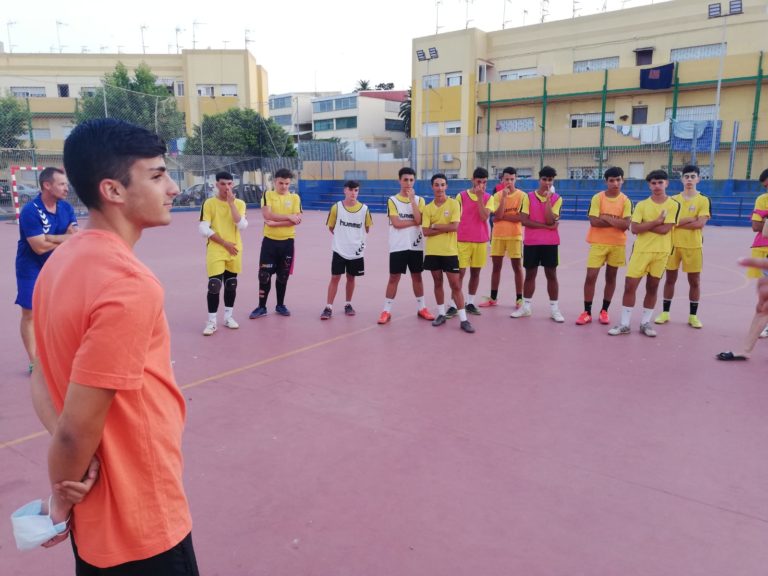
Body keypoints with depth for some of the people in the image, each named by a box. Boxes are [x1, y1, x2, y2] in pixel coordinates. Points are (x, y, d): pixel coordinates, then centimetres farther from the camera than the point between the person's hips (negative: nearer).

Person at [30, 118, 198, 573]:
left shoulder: (61, 264, 0)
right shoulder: (130, 285, -28)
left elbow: (41, 381, 4)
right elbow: (77, 430, -25)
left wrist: (68, 479, -9)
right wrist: (62, 500, -6)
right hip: (143, 526, -7)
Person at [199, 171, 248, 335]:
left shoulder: (239, 203, 2)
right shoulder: (209, 203, -5)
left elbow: (242, 226, -12)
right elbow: (204, 230, -9)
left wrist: (231, 203, -16)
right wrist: (225, 243, -11)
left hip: (234, 251, 3)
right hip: (215, 251, -3)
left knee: (231, 284, 11)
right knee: (214, 285, -9)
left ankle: (228, 317, 25)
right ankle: (211, 322, 1)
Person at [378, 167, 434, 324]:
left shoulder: (419, 200, 6)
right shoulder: (392, 200, -2)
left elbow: (419, 219, -11)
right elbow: (396, 223, -13)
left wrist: (412, 198, -13)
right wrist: (414, 222, -9)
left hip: (415, 245, 3)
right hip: (398, 246, -3)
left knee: (417, 276, 11)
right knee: (394, 277, 0)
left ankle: (421, 308, 22)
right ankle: (387, 310, 7)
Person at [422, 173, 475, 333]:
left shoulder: (454, 204, -4)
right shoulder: (428, 208, 4)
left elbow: (454, 226, -15)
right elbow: (426, 232, -5)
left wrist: (435, 226, -9)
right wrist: (445, 228, -12)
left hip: (450, 251, -3)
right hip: (432, 252, 3)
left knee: (456, 285, -2)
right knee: (437, 283, 11)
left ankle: (463, 319, 2)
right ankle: (441, 314, 24)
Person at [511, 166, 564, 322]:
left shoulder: (557, 199, 0)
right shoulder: (529, 197, 1)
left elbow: (550, 220, -13)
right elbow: (524, 220, -8)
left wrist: (547, 199, -16)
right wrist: (546, 226, -13)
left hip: (550, 243, 0)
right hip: (531, 242, 1)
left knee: (551, 275, 3)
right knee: (530, 274, 8)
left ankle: (554, 308, 11)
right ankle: (526, 306, 18)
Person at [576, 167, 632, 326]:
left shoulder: (625, 201, 0)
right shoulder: (597, 198, -5)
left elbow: (625, 225, -10)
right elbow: (594, 221, -14)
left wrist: (606, 218, -15)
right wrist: (616, 222, -11)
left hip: (617, 244, 2)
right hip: (598, 243, -2)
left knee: (611, 277, 9)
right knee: (591, 276, -5)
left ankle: (604, 311, 20)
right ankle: (587, 312, 5)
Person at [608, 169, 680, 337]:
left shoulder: (673, 205, -1)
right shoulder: (641, 205, 2)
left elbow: (665, 229, -13)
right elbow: (634, 229, -9)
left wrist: (645, 225, -8)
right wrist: (656, 221, -13)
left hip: (661, 252, 0)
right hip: (641, 250, 0)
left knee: (652, 288, 8)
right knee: (630, 286, -4)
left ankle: (645, 323, 20)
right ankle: (624, 324, 4)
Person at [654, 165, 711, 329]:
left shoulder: (704, 200, -2)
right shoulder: (673, 199, 6)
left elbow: (700, 223, -13)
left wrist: (678, 223, -10)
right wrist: (689, 219, -15)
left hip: (693, 246, -2)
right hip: (673, 244, 2)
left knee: (695, 281, 5)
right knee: (670, 279, 7)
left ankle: (693, 315, 16)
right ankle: (665, 312, 17)